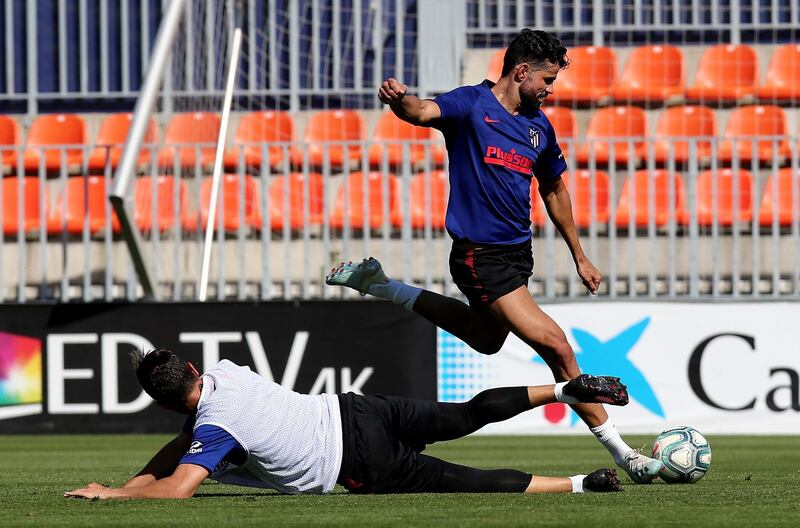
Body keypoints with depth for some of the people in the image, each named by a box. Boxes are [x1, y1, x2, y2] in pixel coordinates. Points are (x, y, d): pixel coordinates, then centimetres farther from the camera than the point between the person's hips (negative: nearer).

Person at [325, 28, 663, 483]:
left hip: (517, 249, 9)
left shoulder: (539, 127, 9)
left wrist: (579, 257, 24)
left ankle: (378, 284, 39)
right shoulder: (472, 105, -11)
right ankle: (620, 453, -5)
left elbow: (554, 190, 21)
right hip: (480, 255, -9)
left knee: (486, 339, 29)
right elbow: (424, 112, -30)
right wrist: (400, 99, -54)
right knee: (555, 345, -13)